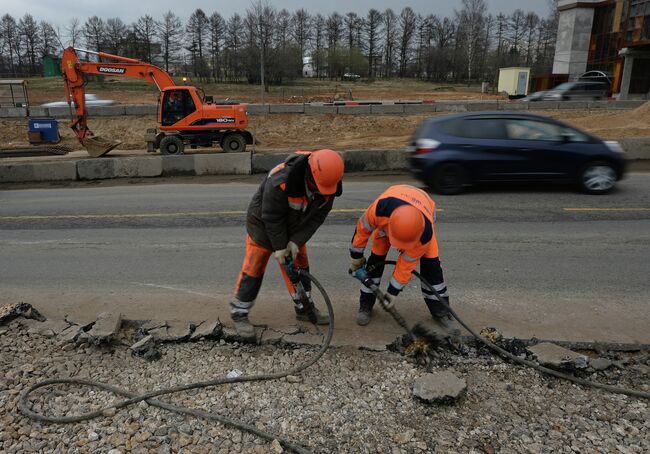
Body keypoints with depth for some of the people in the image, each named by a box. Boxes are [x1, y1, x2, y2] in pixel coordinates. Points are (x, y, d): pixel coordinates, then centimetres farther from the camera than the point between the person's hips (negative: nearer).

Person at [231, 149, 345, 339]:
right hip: (263, 224, -6)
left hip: (294, 226, 6)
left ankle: (304, 308, 28)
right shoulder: (280, 181, -39)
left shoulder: (328, 183, -21)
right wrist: (279, 247, -20)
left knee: (300, 264, 12)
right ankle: (239, 314, 10)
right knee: (254, 267, -3)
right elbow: (271, 218, -28)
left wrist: (297, 241, -18)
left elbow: (317, 216, -12)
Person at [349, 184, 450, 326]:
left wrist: (393, 291, -19)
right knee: (376, 258, -10)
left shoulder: (425, 232, -43)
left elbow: (408, 262, -29)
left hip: (424, 216, -1)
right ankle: (365, 306, 4)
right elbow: (363, 227, -24)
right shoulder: (380, 208, -47)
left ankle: (440, 310, 5)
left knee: (430, 262, -12)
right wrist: (356, 256, -10)